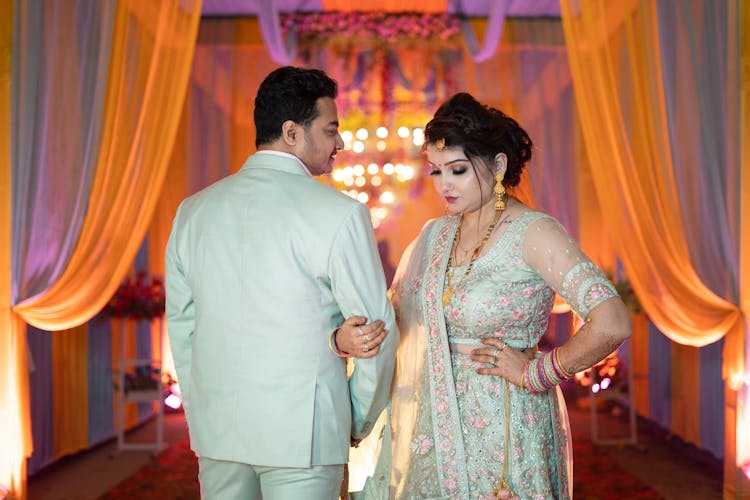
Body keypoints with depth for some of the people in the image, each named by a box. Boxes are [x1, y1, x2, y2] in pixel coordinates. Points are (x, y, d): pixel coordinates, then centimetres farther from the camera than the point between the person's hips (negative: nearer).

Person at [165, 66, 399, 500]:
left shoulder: (194, 209, 5)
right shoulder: (339, 212, -12)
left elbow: (181, 325, 8)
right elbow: (379, 330, -8)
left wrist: (201, 414, 15)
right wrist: (360, 424, 6)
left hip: (215, 429, 6)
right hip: (302, 432, -5)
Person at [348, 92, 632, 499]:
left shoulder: (534, 233, -15)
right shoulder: (435, 236, 5)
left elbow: (612, 324, -24)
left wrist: (536, 372, -14)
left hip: (504, 432, -5)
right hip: (436, 430, 5)